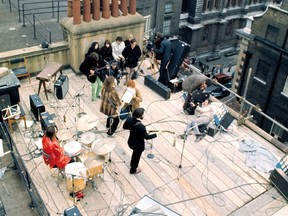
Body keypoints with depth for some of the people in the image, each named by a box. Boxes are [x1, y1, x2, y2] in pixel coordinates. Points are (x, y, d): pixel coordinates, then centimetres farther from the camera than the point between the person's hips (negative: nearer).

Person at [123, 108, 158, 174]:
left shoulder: (129, 119, -18)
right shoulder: (141, 126, -38)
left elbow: (124, 127, 0)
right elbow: (146, 137, -26)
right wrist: (156, 134, -17)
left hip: (131, 142, 7)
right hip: (138, 144, -6)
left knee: (135, 153, 35)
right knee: (137, 156, 22)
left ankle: (132, 164, 60)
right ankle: (133, 170, 46)